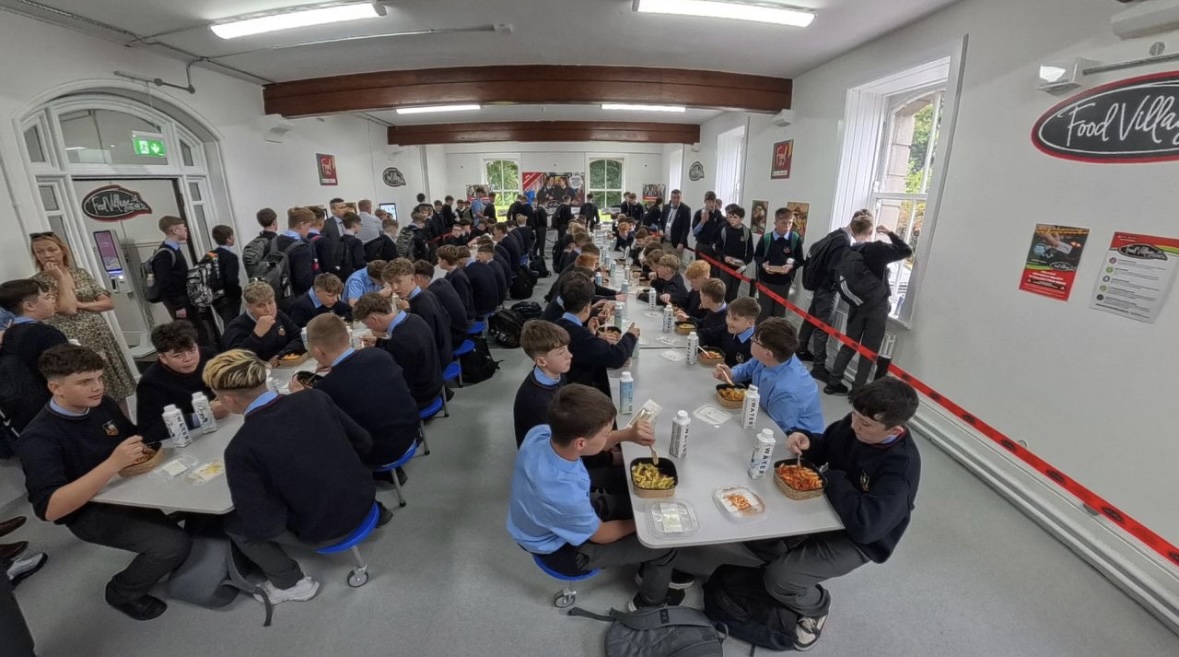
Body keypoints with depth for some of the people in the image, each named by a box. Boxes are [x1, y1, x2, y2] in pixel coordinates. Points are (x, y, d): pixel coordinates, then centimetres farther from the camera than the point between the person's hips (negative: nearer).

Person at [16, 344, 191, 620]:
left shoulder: (102, 404, -3)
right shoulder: (39, 438, -22)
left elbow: (134, 436, 16)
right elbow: (50, 508, -30)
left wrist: (144, 449, -6)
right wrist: (113, 463, -39)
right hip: (90, 512, -7)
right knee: (175, 543, -24)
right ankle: (123, 592, 8)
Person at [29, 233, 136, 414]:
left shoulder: (81, 273, 8)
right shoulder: (38, 281, -5)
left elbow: (109, 302, 5)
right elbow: (68, 308, -18)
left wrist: (81, 305, -10)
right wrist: (61, 277, -12)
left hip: (101, 337, 4)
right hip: (74, 343, -4)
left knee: (117, 386, 8)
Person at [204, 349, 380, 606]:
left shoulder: (241, 448, -23)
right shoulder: (315, 398, -13)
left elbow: (262, 527, -19)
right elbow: (364, 443, -2)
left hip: (323, 531, -4)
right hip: (363, 499, 4)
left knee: (232, 523, 18)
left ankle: (291, 583, 23)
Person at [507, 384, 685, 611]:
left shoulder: (540, 432, -25)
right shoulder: (565, 495, -43)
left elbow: (590, 444, -3)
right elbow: (602, 535, -21)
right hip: (563, 549, -6)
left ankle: (652, 570, 41)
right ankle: (650, 601, 33)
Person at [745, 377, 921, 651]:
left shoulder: (902, 468, -31)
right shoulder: (857, 422, -12)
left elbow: (865, 525, -39)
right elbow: (825, 446, 7)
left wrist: (833, 479, -24)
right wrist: (807, 442, -17)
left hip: (856, 539, -6)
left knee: (778, 579, -18)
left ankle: (816, 607, 15)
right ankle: (794, 564, 19)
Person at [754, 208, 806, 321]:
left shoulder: (796, 239, -8)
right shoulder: (766, 238, -8)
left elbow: (800, 260, 0)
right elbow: (756, 256, 5)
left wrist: (791, 266, -21)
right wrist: (763, 264, -16)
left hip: (784, 283, 1)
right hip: (765, 281, 0)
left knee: (779, 313, 12)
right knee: (764, 311, 8)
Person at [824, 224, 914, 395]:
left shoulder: (851, 251, 2)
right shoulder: (879, 249, -14)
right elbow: (907, 250, -3)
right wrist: (890, 233, 3)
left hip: (856, 303, 5)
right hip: (876, 305, -5)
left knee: (849, 344, 13)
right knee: (869, 350, 3)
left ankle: (833, 382, 14)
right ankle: (857, 390, 7)